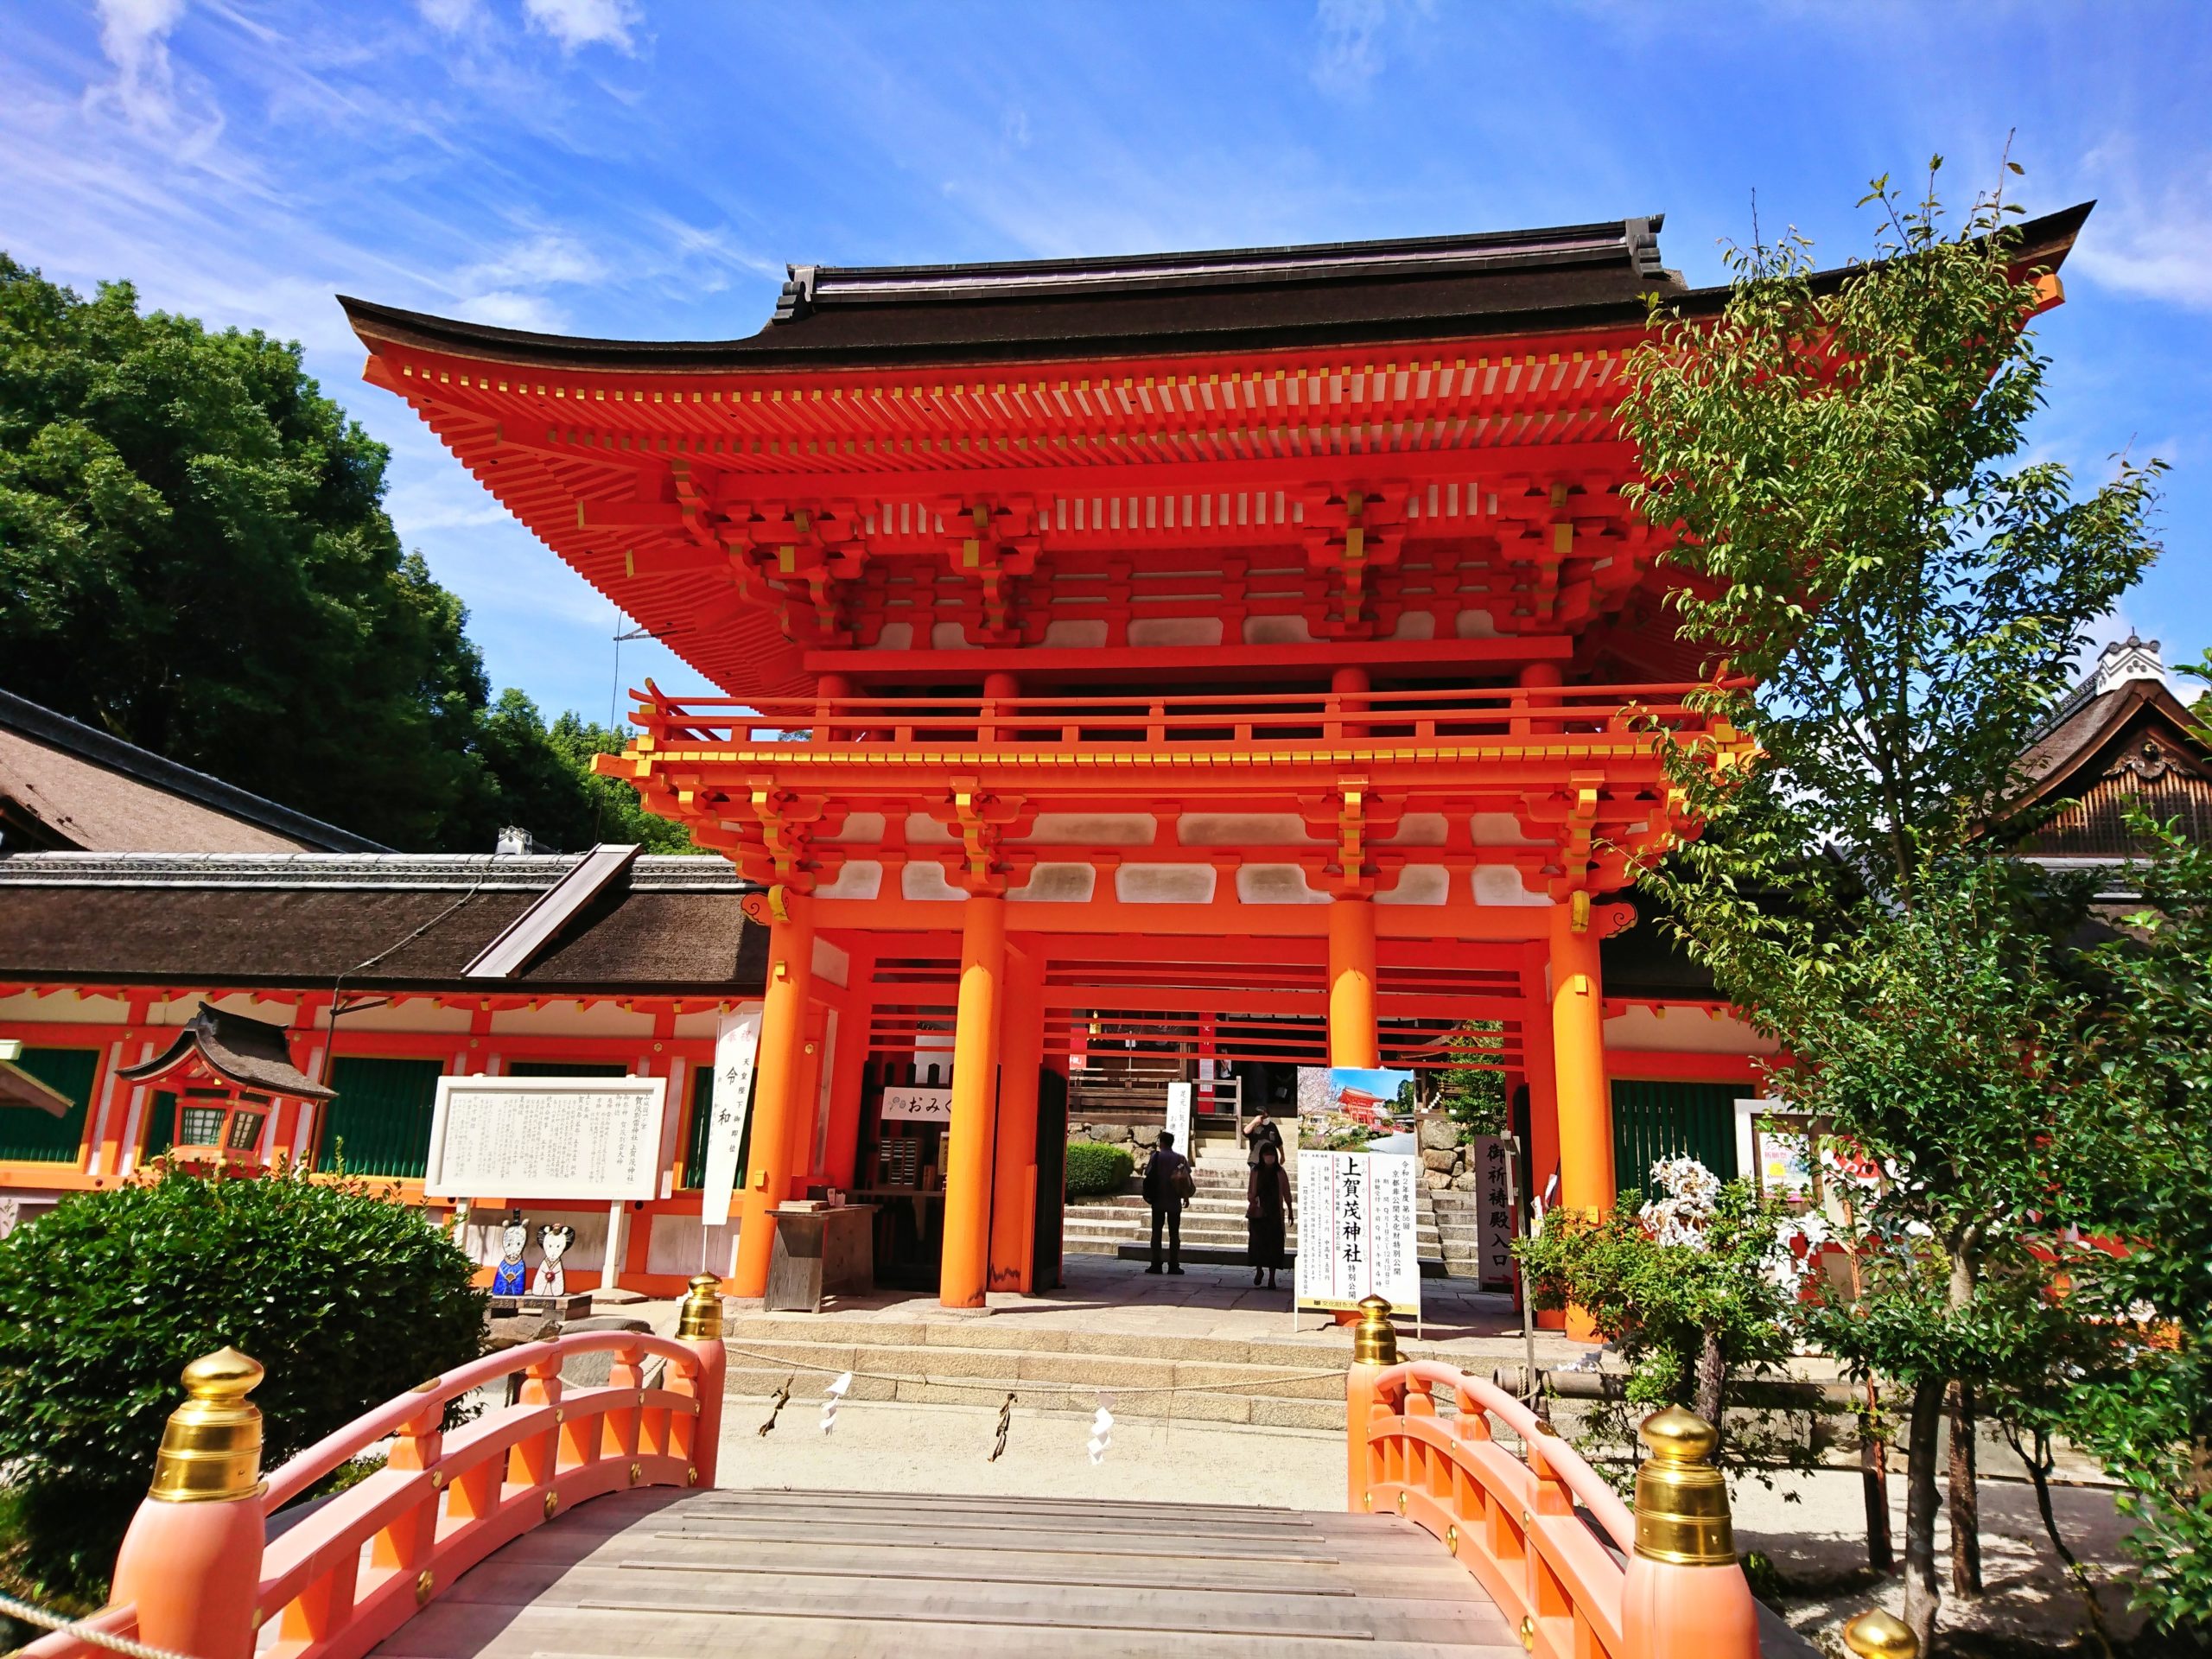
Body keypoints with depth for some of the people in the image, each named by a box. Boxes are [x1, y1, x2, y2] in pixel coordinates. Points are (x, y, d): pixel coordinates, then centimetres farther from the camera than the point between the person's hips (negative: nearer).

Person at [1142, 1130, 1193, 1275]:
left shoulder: (1156, 1156, -5)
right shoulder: (1180, 1158, 0)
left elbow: (1148, 1173, -7)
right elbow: (1187, 1178, -1)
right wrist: (1186, 1196, 8)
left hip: (1158, 1201, -1)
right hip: (1174, 1202, 1)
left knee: (1156, 1232, 4)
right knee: (1174, 1234, 6)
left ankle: (1156, 1265, -1)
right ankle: (1173, 1265, 2)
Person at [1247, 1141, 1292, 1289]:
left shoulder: (1280, 1172, 2)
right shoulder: (1256, 1171, 3)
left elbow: (1286, 1193, 7)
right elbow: (1250, 1192, 6)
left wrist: (1290, 1211, 7)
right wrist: (1252, 1199, -15)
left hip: (1275, 1214, 0)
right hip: (1258, 1213, 0)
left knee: (1274, 1244, -1)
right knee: (1257, 1242, -1)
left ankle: (1272, 1277, 7)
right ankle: (1259, 1270, 22)